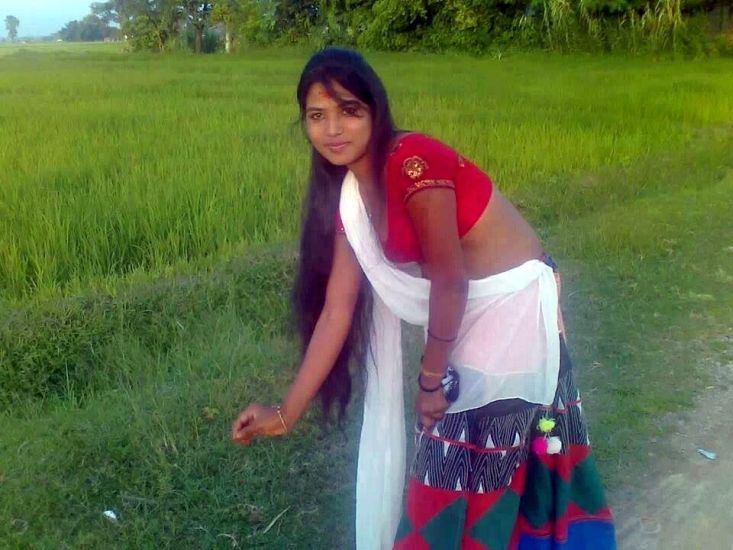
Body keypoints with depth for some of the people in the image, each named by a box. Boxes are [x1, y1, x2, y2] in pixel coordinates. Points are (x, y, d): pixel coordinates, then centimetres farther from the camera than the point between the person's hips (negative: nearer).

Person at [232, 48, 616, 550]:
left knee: (464, 457, 5)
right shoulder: (348, 197, -1)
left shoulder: (413, 161, -25)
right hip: (469, 309, 7)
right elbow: (337, 309, 0)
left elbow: (448, 280, -19)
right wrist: (288, 413, 1)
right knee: (450, 453, 19)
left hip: (515, 302, -7)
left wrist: (433, 378, -7)